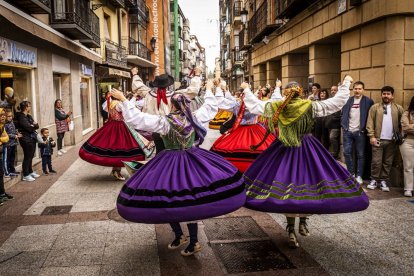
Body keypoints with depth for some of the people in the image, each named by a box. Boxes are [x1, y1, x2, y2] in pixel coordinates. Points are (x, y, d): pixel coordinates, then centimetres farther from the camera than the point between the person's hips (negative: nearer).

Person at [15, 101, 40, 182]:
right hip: (26, 139, -8)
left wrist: (33, 125, -14)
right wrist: (34, 126, -1)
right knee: (27, 157, -3)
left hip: (32, 138, 8)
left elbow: (36, 126, 8)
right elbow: (29, 128, -20)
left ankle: (30, 172, 27)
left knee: (30, 157, 16)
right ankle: (25, 175, 4)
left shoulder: (29, 116, 13)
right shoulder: (21, 117, -13)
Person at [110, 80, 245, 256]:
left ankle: (179, 236, 21)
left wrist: (123, 100, -10)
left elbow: (135, 118, -17)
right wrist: (209, 89, 31)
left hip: (170, 165, -4)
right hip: (193, 162, 5)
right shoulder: (194, 118, -2)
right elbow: (210, 108, 17)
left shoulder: (164, 122, -13)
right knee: (190, 200, 10)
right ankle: (193, 241, 16)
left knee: (167, 200, 12)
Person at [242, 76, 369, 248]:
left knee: (287, 185, 3)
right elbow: (338, 101, -5)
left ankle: (291, 231, 4)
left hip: (284, 151, 1)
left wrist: (246, 89, 20)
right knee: (305, 182, 14)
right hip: (306, 151, -1)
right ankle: (302, 223, 24)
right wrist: (346, 83, 7)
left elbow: (254, 104, 5)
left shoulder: (276, 107, -7)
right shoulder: (311, 106, -10)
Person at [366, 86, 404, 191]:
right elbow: (370, 122, -3)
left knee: (388, 163, 7)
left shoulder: (398, 108, 7)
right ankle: (374, 180, 11)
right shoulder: (375, 107, 2)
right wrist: (372, 136, -11)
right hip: (378, 139, -2)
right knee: (376, 161, -1)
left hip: (392, 140, 2)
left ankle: (384, 181, 15)